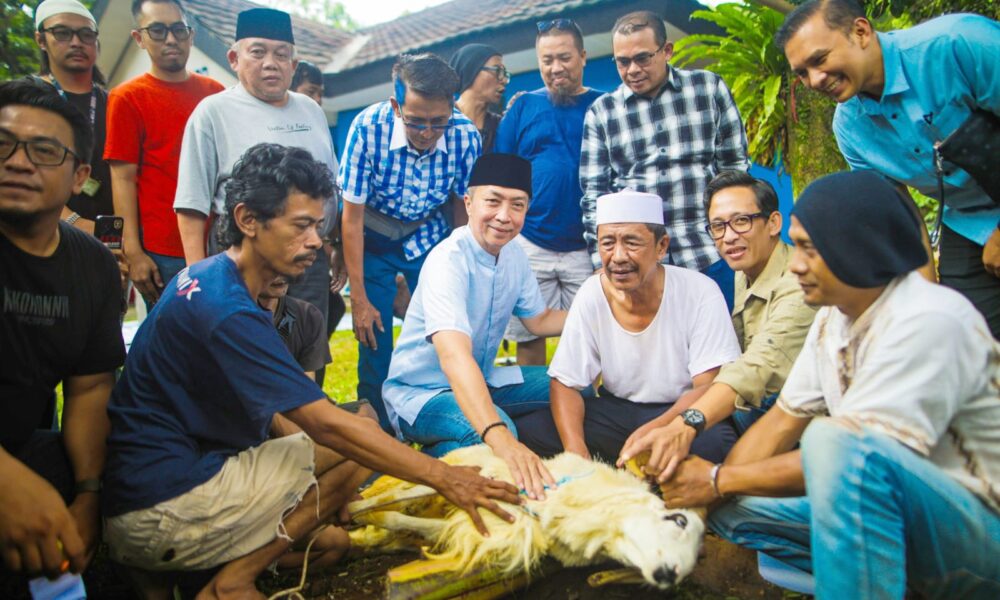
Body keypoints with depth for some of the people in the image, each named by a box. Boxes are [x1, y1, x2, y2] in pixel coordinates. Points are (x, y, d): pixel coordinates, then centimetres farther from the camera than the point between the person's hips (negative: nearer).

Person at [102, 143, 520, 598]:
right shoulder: (227, 312, -23)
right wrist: (443, 477, -21)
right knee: (352, 452, -8)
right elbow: (326, 424, -24)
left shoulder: (208, 277, 7)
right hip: (158, 512, -9)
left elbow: (263, 402, 15)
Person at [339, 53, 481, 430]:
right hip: (374, 240, -1)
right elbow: (352, 217, -19)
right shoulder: (369, 128, -27)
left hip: (429, 238, 2)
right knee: (374, 339, -4)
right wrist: (359, 299, -16)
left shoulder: (465, 135, -21)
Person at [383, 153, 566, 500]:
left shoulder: (513, 255, -3)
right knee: (494, 427, -37)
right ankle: (439, 454, -8)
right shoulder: (448, 261, -28)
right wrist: (501, 439, -58)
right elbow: (453, 357, -44)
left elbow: (539, 320, 13)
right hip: (420, 391, -8)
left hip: (479, 382, 8)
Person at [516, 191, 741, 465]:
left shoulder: (700, 292, -15)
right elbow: (565, 383, -5)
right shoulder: (591, 296, -9)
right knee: (527, 431, -19)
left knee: (717, 442, -37)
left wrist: (653, 431, -33)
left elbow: (711, 386, -16)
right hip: (615, 410, 3)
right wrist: (576, 450, -23)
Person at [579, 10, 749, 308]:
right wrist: (603, 263, -2)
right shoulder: (600, 112, 5)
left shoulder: (709, 87, 5)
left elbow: (735, 166, 8)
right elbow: (594, 193, 5)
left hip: (710, 256, 1)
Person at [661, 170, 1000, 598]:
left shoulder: (929, 322, -24)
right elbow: (784, 419, 6)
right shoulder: (833, 318, 3)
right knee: (730, 508, 0)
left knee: (836, 442, -35)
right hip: (890, 508, 9)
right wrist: (700, 497, -3)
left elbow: (846, 453, -26)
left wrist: (720, 479, -15)